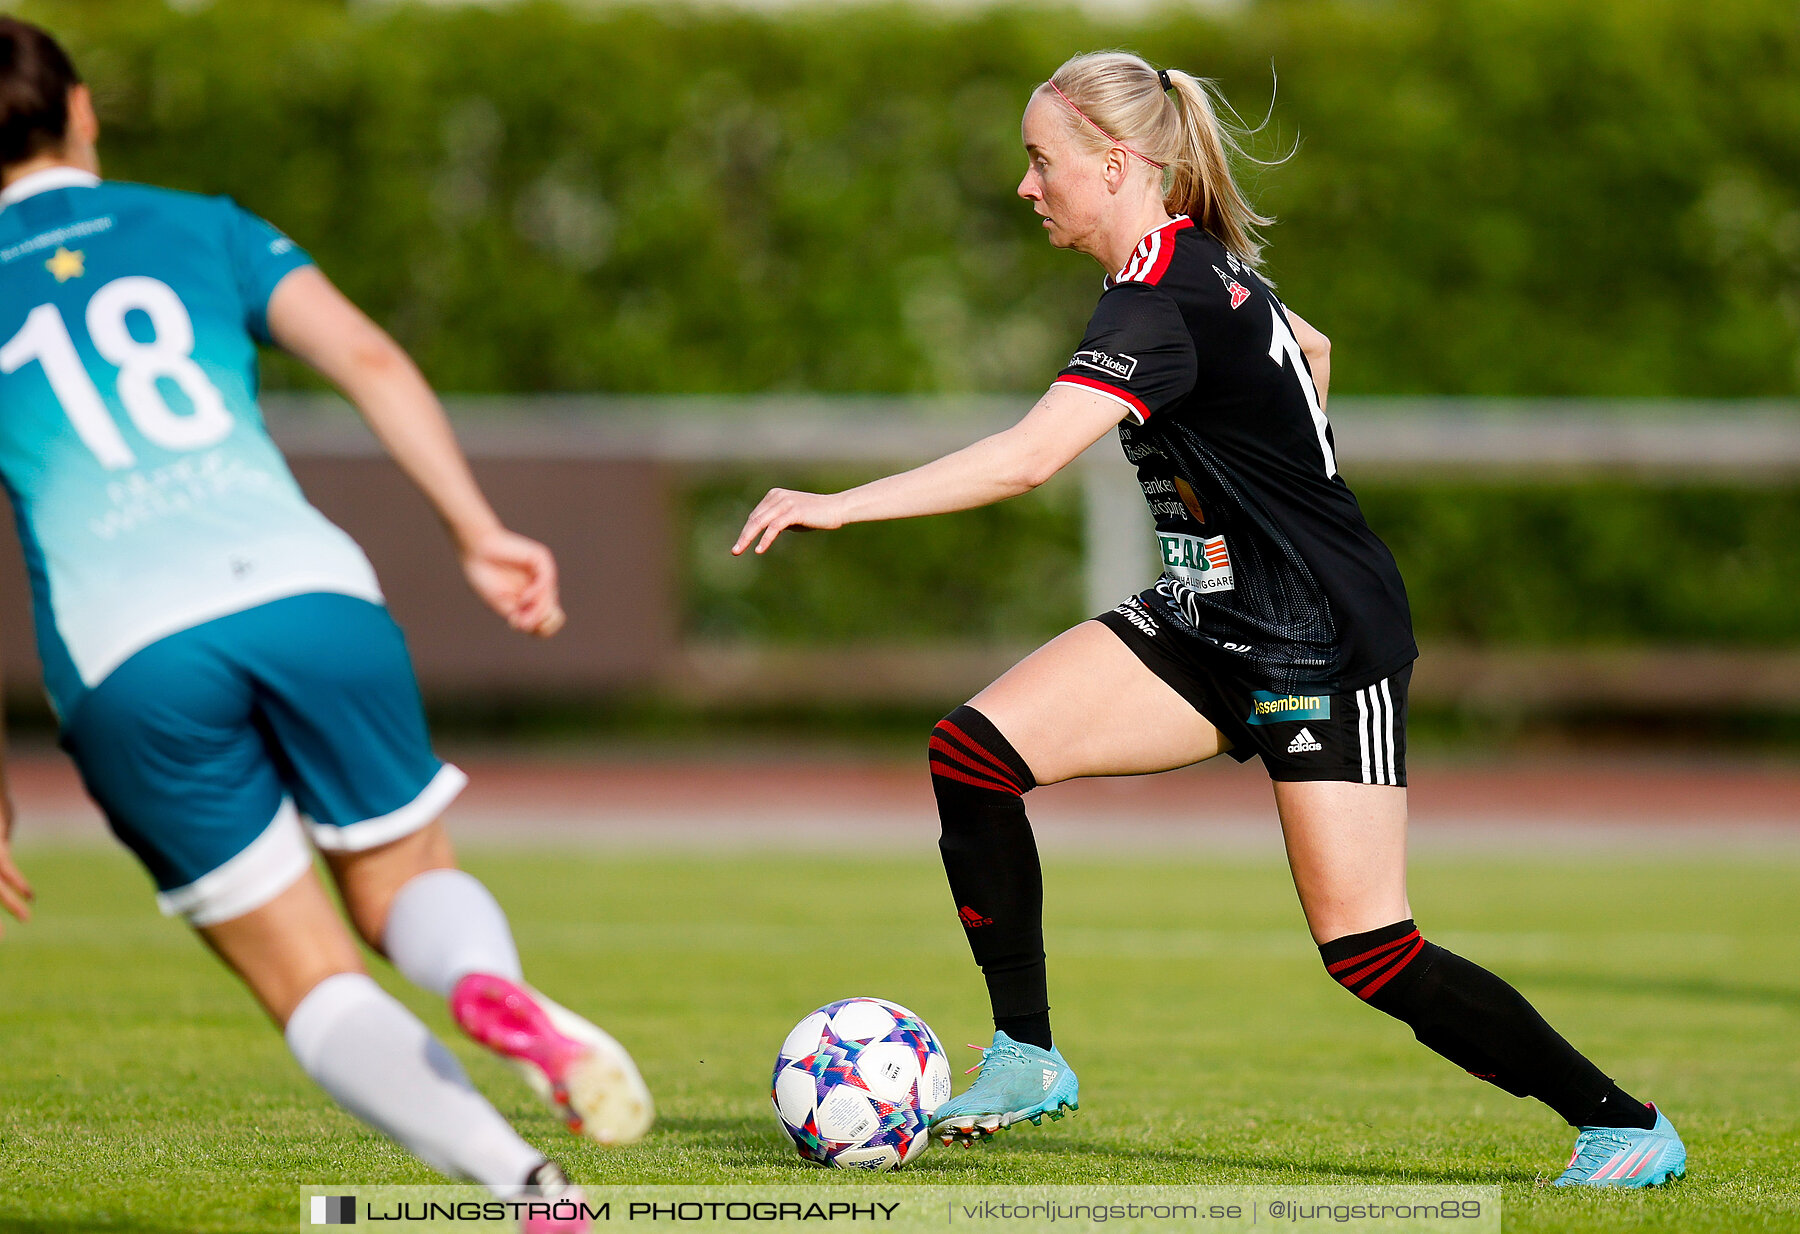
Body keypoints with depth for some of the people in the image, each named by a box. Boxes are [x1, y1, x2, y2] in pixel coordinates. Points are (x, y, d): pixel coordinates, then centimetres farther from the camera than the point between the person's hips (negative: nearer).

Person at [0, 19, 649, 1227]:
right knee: (409, 887, 21)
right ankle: (493, 987, -18)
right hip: (306, 589, 1)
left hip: (127, 662, -1)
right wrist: (478, 531, -1)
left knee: (310, 980, 10)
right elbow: (368, 358, 4)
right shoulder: (200, 229, 21)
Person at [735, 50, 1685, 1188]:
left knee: (1369, 952, -11)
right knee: (974, 751, -6)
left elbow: (1026, 459, -34)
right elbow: (1310, 350, 26)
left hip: (1326, 644, -9)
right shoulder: (1203, 264, 6)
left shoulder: (1162, 304, -23)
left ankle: (1627, 1126, 4)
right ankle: (1026, 1060, 2)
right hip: (1212, 624, 9)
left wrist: (838, 505, -32)